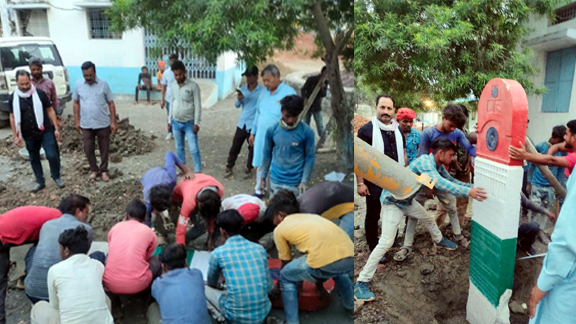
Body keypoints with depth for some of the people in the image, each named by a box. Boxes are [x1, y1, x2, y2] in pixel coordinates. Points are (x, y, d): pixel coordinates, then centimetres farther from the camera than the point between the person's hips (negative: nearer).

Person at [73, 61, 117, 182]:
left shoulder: (103, 84, -6)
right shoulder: (78, 85, -1)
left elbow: (111, 103, -3)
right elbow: (76, 103, 8)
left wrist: (113, 122, -6)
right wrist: (77, 121, 5)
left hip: (103, 124, -1)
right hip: (86, 125, 2)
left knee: (104, 149, 9)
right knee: (88, 149, 8)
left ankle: (104, 170, 25)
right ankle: (94, 170, 27)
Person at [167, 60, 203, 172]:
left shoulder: (193, 86, -13)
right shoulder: (172, 86, 3)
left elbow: (198, 106, -12)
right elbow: (171, 104, 12)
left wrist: (196, 123, -15)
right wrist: (170, 121, 12)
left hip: (189, 123, -5)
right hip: (176, 123, 5)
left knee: (194, 149, -4)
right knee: (179, 148, 14)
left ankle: (198, 171, 6)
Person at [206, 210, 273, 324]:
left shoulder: (218, 253, -6)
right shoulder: (259, 249, 2)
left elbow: (211, 283, 14)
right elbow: (269, 287, 9)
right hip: (263, 312, 4)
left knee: (206, 288, 19)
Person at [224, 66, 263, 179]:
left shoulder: (262, 91, -8)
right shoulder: (243, 89, 5)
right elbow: (237, 105, 6)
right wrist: (239, 99, -16)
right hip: (242, 123, 4)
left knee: (252, 149, 8)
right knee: (235, 147, 7)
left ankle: (248, 169, 25)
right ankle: (229, 168, 20)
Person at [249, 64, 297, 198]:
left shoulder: (289, 93, -11)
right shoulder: (263, 92, 10)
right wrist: (253, 132, 17)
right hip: (261, 136, 6)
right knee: (260, 164, 14)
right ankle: (259, 190, 28)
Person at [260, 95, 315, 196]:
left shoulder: (306, 132, -11)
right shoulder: (272, 130, -5)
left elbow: (310, 158, -5)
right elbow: (267, 154, 7)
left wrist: (304, 181, -11)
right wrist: (263, 176, 10)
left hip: (296, 182, -2)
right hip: (275, 181, 2)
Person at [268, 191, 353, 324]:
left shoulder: (280, 229, 19)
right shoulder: (312, 216, 33)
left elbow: (286, 264, 28)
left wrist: (278, 286, 47)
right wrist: (319, 283, 50)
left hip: (326, 261, -6)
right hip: (350, 257, 6)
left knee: (286, 277, 23)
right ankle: (351, 308, 51)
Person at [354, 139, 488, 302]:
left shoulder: (438, 166, 2)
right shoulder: (425, 162, -27)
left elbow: (451, 180, 15)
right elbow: (440, 183, -42)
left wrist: (472, 186, 5)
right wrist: (468, 192, -45)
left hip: (407, 199, 10)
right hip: (392, 200, -9)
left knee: (428, 218, 26)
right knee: (386, 242, -17)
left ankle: (439, 240, 59)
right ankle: (362, 283, -14)